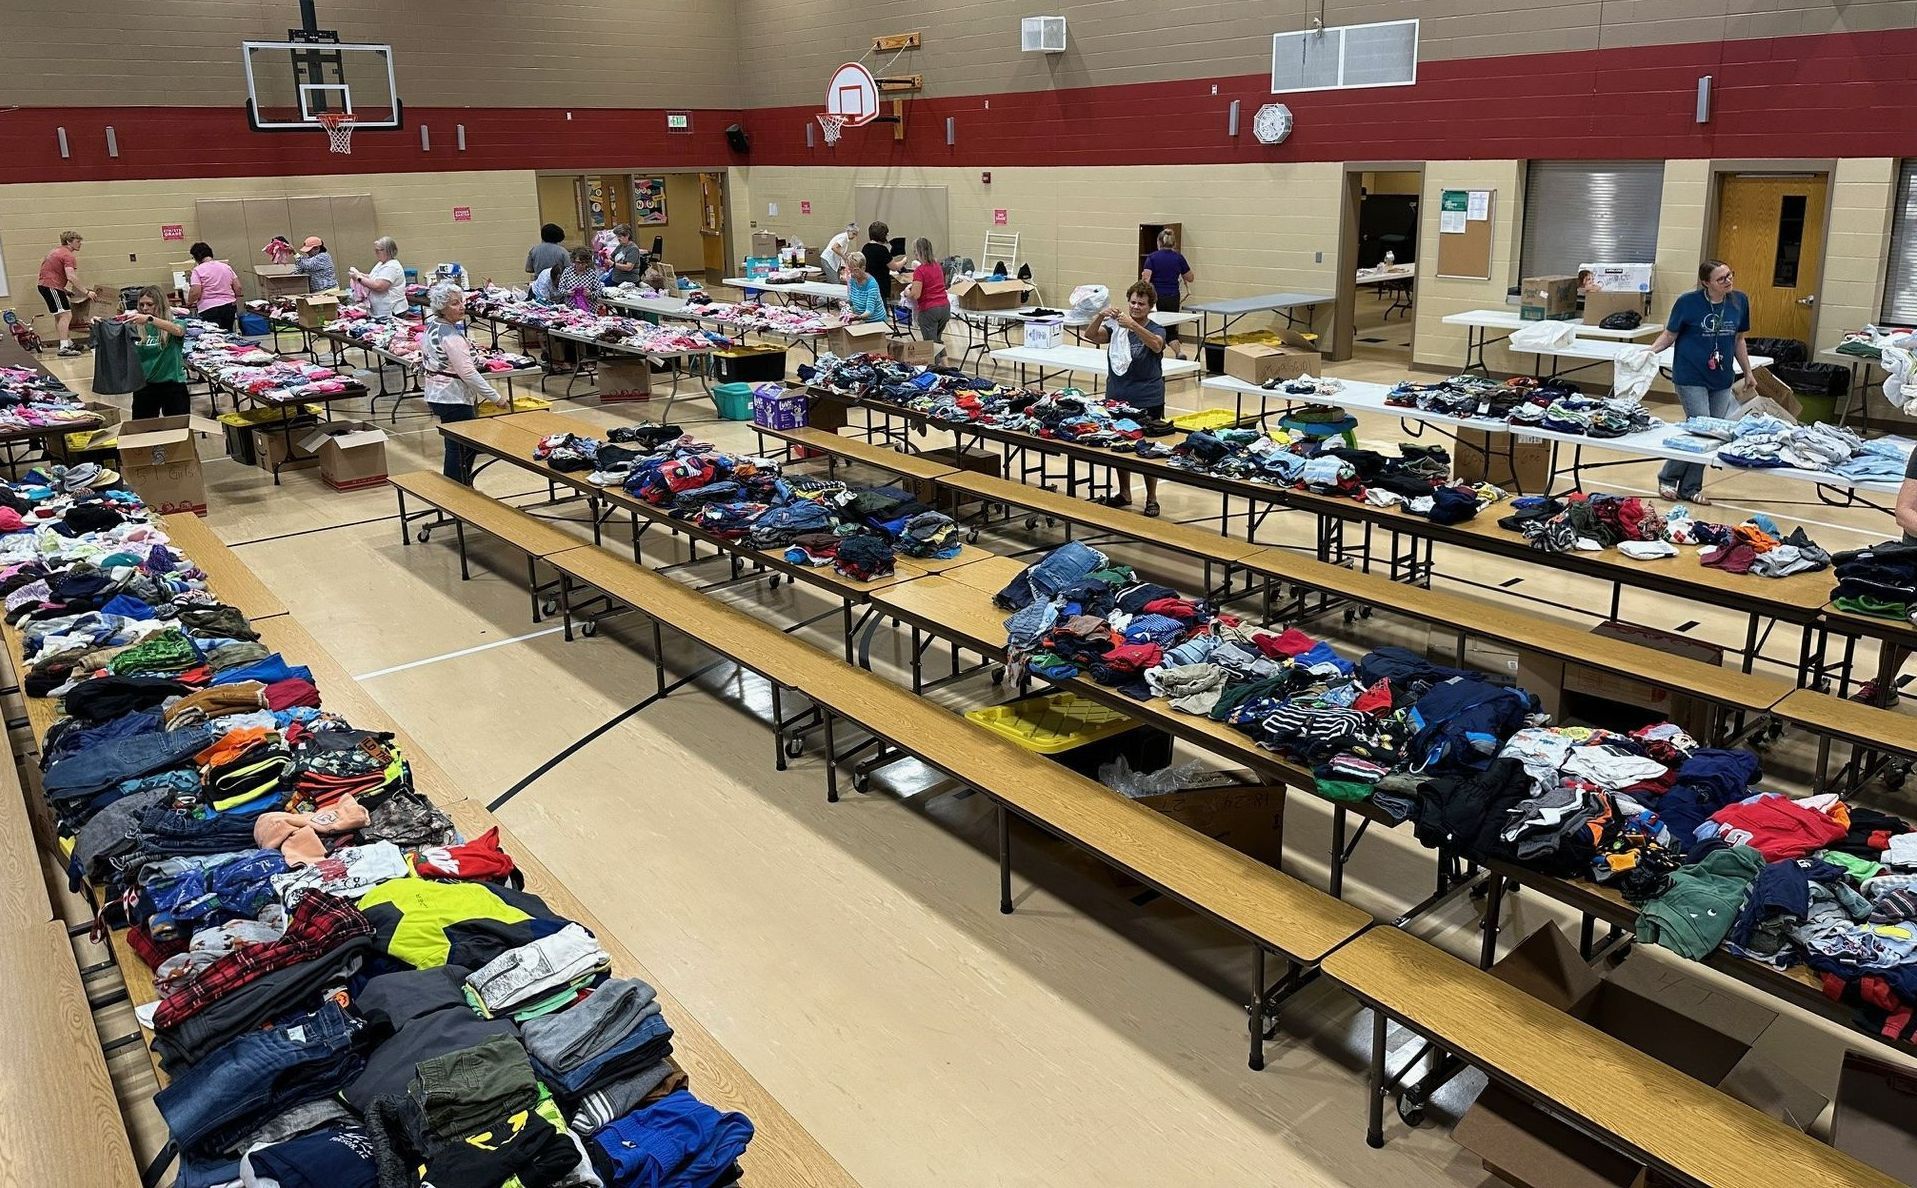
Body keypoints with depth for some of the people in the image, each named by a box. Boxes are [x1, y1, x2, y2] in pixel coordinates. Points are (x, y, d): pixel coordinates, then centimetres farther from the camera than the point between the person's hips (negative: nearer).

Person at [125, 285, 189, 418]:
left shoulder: (174, 323, -2)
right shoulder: (138, 327, 4)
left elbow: (178, 331, -26)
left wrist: (149, 318, -38)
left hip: (172, 384, -3)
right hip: (144, 385, 3)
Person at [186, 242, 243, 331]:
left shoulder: (198, 270, -3)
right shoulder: (226, 267, 11)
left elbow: (195, 292, -11)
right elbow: (238, 287, 9)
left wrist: (189, 302, 7)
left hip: (209, 309, -5)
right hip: (229, 307, 5)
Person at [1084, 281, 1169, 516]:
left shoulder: (1156, 330, -6)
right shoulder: (1116, 327, 4)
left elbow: (1156, 345, -29)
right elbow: (1090, 336, -10)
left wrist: (1132, 325, -42)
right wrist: (1101, 316, -29)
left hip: (1148, 402, -4)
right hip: (1117, 399, 4)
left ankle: (1151, 499, 14)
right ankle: (1124, 494, 29)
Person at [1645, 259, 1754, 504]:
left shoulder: (1739, 301, 2)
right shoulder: (1688, 302, -12)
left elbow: (1738, 340, 13)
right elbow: (1670, 334, -4)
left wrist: (1748, 373, 18)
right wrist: (1651, 351, -23)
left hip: (1721, 380, 5)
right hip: (1691, 377, -5)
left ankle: (1690, 488, 16)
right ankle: (1667, 479, 7)